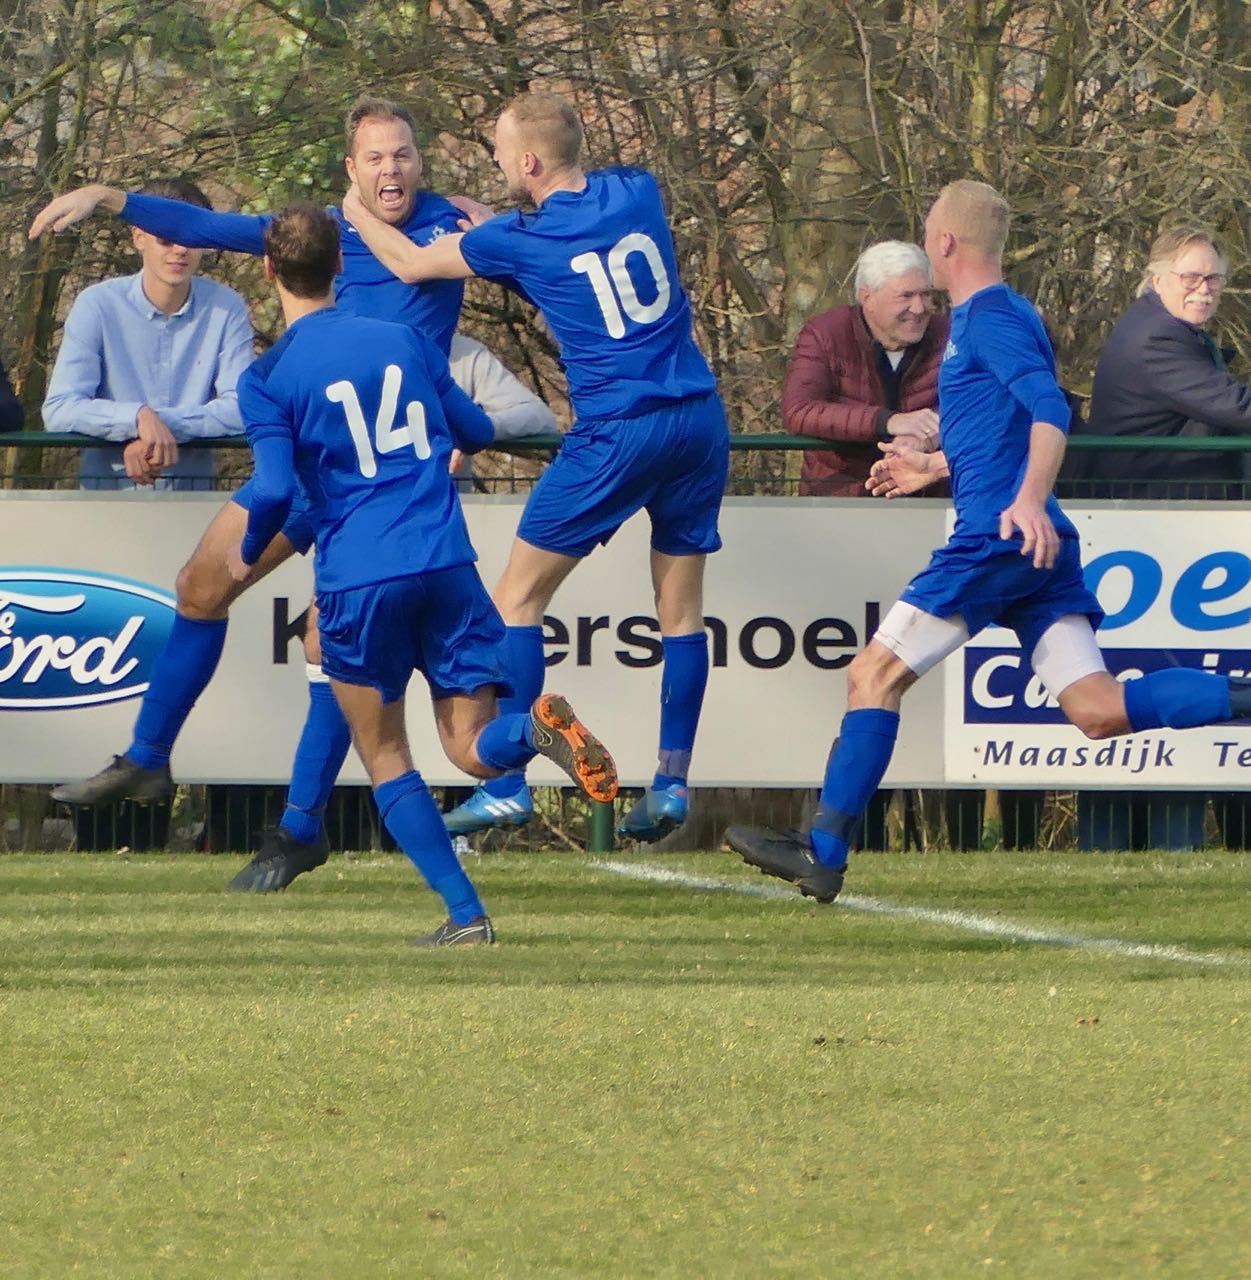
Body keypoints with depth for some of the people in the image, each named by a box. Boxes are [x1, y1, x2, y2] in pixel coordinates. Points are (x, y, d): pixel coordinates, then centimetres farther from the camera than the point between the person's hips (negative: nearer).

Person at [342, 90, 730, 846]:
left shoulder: (523, 241, -5)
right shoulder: (639, 194, 6)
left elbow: (410, 266, 11)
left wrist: (357, 214, 28)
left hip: (620, 435, -5)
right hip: (701, 420, 5)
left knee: (519, 597, 5)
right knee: (682, 606, 11)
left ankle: (507, 784, 0)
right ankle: (673, 783, 7)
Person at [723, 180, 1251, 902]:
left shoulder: (990, 317, -7)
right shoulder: (1001, 315, 23)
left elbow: (1050, 408, -23)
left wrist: (1029, 498, -37)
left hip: (998, 538, -9)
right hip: (1039, 547, 9)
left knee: (875, 676, -2)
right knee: (1099, 710, -2)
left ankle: (825, 854, -2)